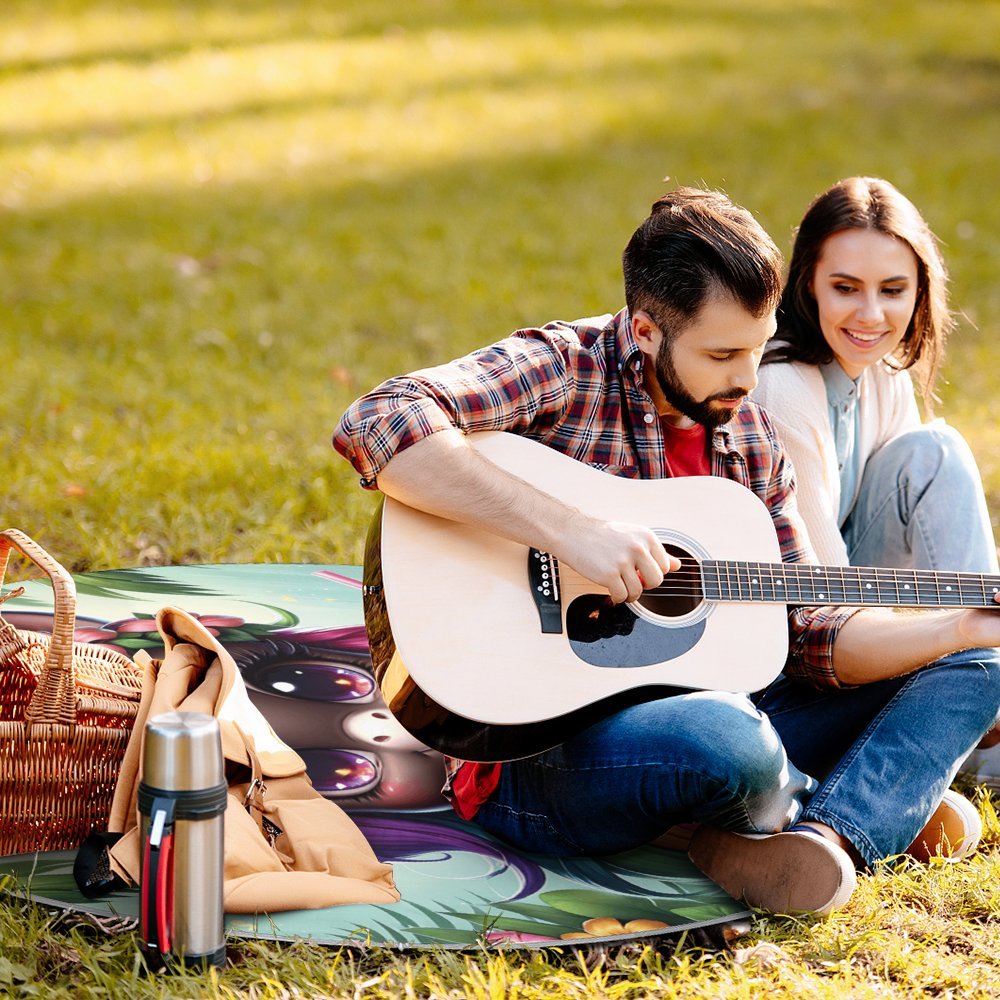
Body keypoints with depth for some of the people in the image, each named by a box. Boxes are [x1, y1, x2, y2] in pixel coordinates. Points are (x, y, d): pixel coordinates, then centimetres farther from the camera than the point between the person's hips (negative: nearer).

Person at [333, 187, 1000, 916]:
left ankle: (826, 838, -23)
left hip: (693, 714, 8)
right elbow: (376, 426, -29)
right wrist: (569, 529, -33)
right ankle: (876, 808, -4)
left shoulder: (749, 438, 10)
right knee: (726, 740, -40)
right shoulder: (561, 370, -11)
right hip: (539, 750, -8)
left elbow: (808, 634, 11)